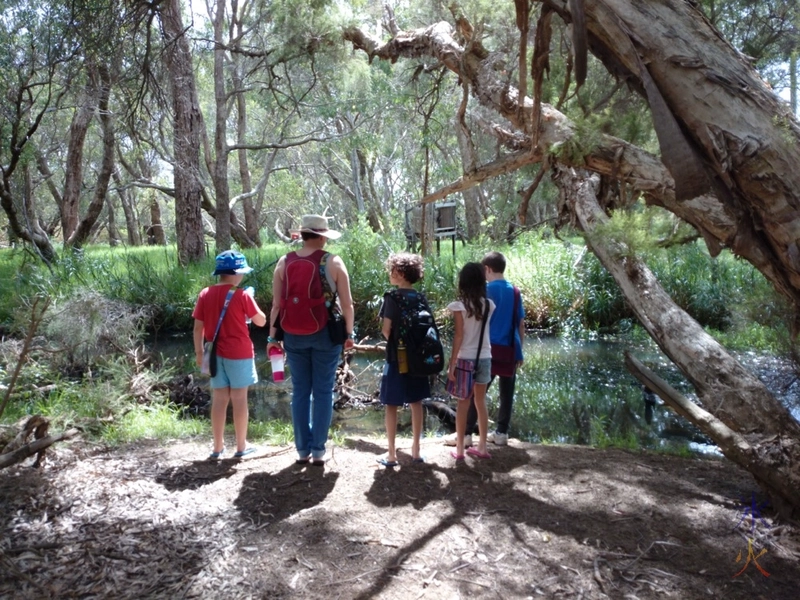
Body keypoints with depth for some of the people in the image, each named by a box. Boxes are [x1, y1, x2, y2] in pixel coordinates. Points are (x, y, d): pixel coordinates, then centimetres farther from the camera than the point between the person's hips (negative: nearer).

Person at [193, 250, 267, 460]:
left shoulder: (205, 295, 1)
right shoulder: (242, 295, -11)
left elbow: (198, 327, 3)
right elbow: (261, 321, -4)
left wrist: (199, 352, 12)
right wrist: (250, 299, 8)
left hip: (216, 354, 4)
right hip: (239, 354, -4)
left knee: (219, 399, 11)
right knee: (239, 399, 5)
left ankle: (218, 447, 18)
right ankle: (241, 446, 13)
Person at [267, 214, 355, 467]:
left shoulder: (284, 262, 4)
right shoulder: (333, 262, -4)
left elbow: (277, 303, 3)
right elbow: (347, 303, -5)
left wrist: (273, 336, 8)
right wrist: (349, 333, 5)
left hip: (293, 336, 3)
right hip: (324, 333, -3)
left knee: (300, 391, 11)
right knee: (323, 391, 6)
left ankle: (302, 449, 15)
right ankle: (318, 450, 9)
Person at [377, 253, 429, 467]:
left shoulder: (392, 297, -13)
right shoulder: (421, 298, 2)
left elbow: (386, 330, -13)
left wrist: (391, 340, 6)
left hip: (397, 358, -5)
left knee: (391, 405, 5)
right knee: (416, 403, 13)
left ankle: (391, 454, 9)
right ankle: (416, 450, 20)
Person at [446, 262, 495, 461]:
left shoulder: (460, 305, -11)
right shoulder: (489, 304, 1)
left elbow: (459, 336, -13)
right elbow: (484, 329, 9)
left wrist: (452, 364, -8)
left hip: (465, 359, -4)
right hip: (485, 358, 4)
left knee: (463, 404, 4)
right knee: (480, 402, 14)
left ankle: (459, 449, 11)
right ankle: (482, 447, 20)